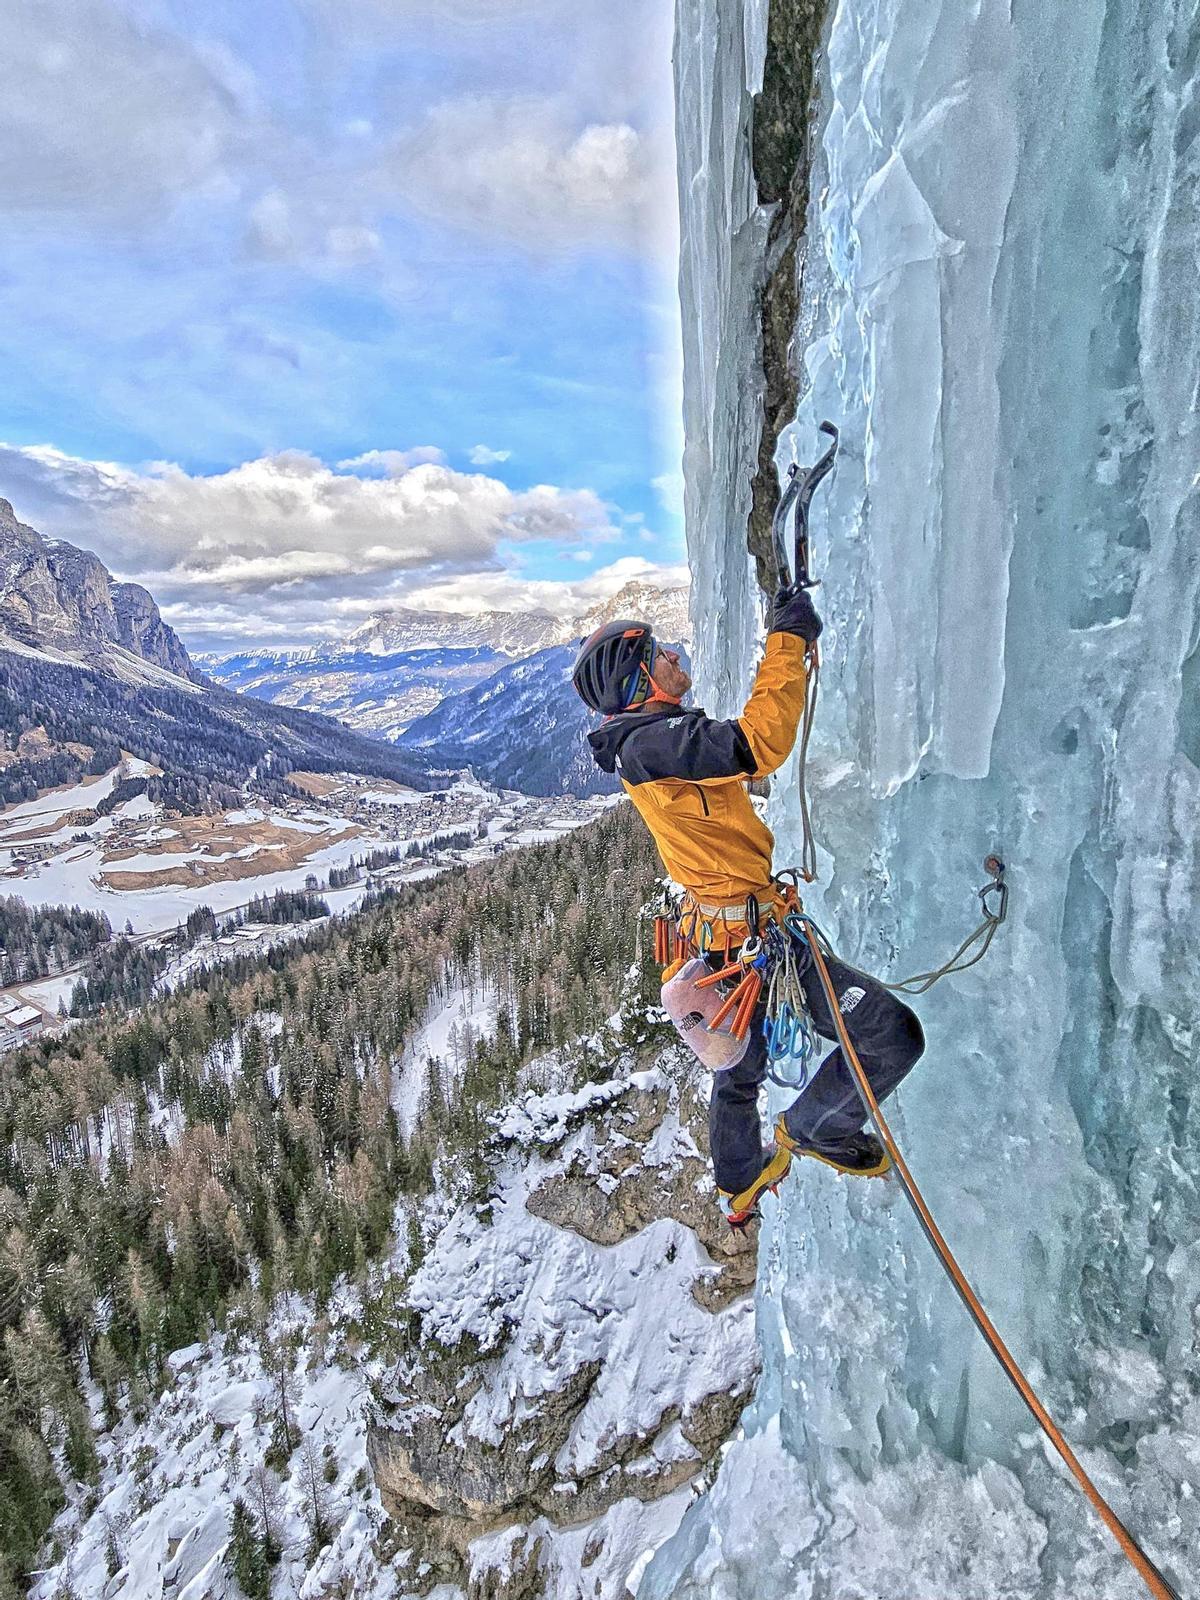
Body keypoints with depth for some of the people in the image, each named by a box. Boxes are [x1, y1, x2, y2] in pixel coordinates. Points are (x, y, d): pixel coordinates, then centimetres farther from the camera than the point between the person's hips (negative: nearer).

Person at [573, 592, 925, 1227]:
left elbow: (747, 737, 18)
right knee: (894, 1035, -4)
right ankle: (812, 1127, 18)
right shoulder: (649, 742, -22)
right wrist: (789, 640, -23)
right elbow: (759, 745, -34)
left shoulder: (653, 740, 10)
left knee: (740, 1069, 29)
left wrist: (787, 638, 14)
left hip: (730, 936, 11)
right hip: (758, 942, -11)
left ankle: (740, 1189, 52)